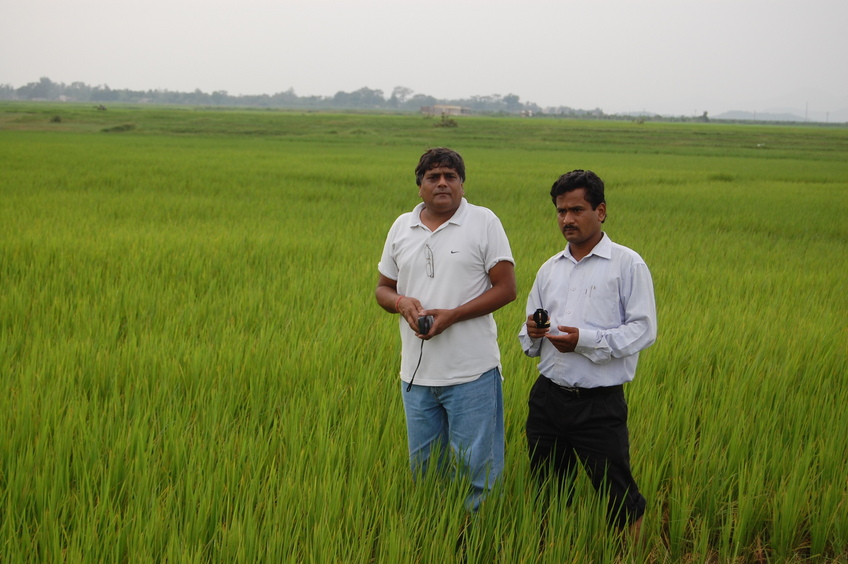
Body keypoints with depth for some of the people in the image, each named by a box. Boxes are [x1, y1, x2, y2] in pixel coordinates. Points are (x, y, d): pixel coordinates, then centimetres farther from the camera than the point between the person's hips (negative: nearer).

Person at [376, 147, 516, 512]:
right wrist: (401, 302, -8)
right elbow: (383, 287, 16)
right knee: (422, 466, 14)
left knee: (477, 467, 1)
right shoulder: (402, 227, 10)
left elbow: (506, 288, -7)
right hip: (416, 373, 5)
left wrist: (452, 315, -16)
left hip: (472, 372, -4)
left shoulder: (484, 222, -3)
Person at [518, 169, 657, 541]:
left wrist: (585, 340, -19)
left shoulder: (627, 265, -2)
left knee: (618, 500, -2)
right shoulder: (549, 269, 15)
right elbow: (528, 342, 19)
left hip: (599, 403, -5)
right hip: (547, 397, 5)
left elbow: (643, 330, -11)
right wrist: (532, 332, -5)